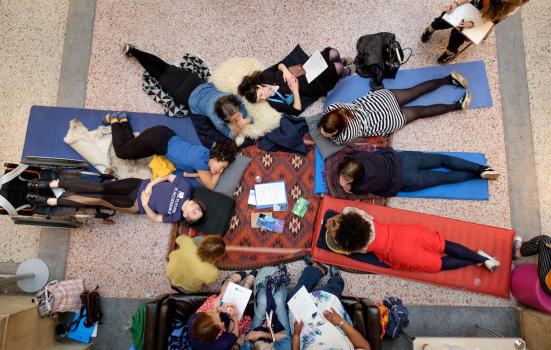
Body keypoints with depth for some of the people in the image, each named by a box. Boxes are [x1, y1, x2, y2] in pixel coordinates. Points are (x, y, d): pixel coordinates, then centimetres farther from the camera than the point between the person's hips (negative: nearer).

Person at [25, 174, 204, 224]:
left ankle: (51, 201, -2)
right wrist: (150, 185, -12)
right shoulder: (186, 187, -11)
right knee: (100, 188, -13)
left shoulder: (175, 216, -16)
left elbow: (154, 218, -9)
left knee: (100, 200, -15)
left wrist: (144, 203, -17)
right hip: (140, 185, 2)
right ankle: (52, 183, -1)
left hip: (137, 205, -2)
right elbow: (168, 176, -2)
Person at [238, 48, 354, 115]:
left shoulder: (265, 76, -13)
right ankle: (346, 71, 19)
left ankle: (341, 61, 32)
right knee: (338, 68, -22)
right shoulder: (275, 102, -23)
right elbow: (298, 110, -24)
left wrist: (285, 71, -20)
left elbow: (279, 64, 1)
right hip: (315, 88, -4)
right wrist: (295, 91, -28)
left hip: (308, 70, 4)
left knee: (332, 53, -8)